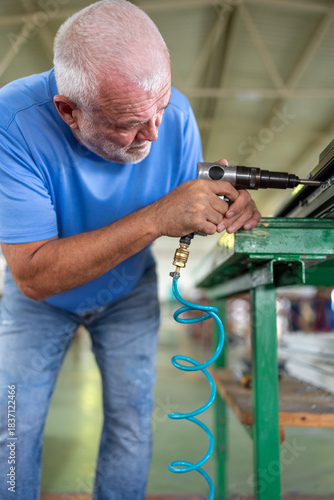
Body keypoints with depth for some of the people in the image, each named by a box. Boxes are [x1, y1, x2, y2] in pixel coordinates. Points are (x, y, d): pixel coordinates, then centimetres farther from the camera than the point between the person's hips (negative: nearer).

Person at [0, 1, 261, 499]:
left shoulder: (174, 112, -22)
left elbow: (184, 218, -8)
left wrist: (226, 207, -32)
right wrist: (155, 219, -44)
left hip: (129, 294, 2)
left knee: (132, 427, 6)